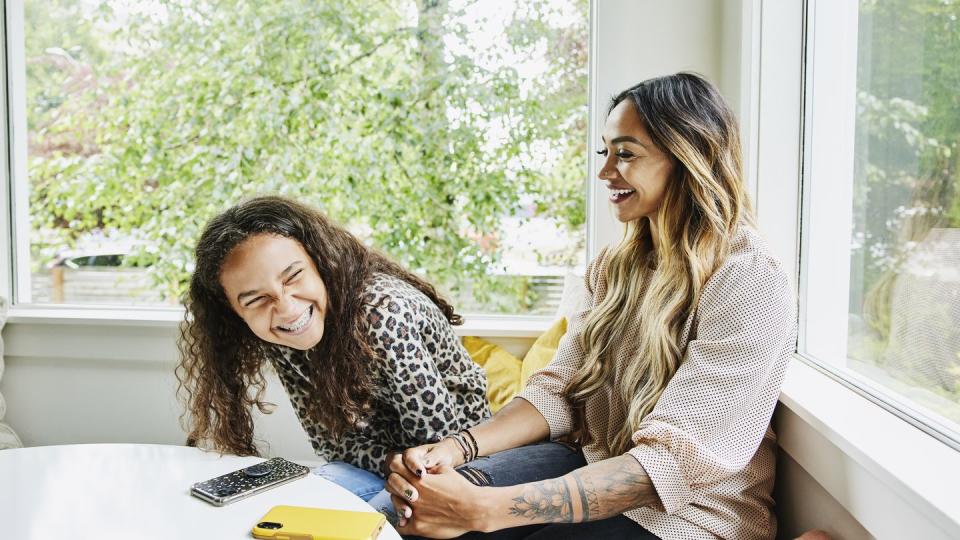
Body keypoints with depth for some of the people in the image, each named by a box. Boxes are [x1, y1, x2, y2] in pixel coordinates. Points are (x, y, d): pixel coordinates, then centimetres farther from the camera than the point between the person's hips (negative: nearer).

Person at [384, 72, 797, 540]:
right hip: (593, 466, 5)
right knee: (420, 500, -18)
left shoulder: (750, 283, -17)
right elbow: (561, 388, 1)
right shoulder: (619, 266, 6)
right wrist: (457, 447, -18)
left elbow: (674, 459, -24)